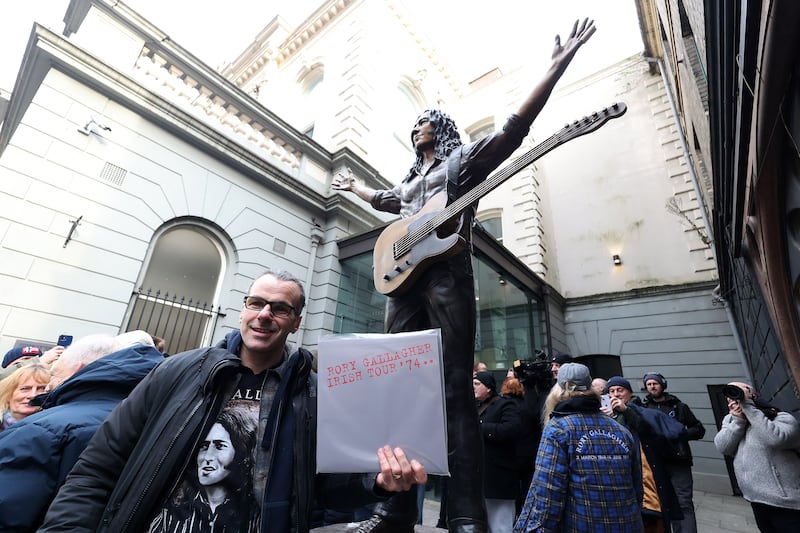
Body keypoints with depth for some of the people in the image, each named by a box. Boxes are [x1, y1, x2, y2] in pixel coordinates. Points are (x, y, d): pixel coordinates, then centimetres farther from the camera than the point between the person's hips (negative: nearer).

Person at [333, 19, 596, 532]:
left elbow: (514, 127, 4)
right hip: (402, 278, 7)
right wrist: (352, 185, 65)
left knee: (456, 389, -12)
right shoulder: (409, 179, 34)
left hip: (445, 275, -6)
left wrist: (558, 66, -2)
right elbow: (383, 199, 50)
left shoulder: (462, 158, 16)